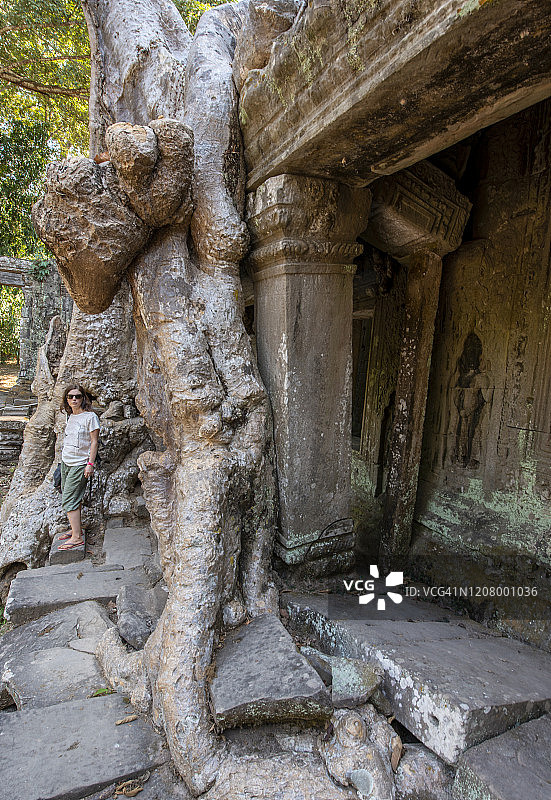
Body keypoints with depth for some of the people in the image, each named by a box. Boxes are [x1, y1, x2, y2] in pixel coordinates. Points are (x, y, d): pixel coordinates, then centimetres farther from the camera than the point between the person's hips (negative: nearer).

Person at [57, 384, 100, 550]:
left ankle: (77, 537, -5)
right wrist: (64, 459, 20)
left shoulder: (90, 417, -10)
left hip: (80, 464, -7)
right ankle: (75, 528, 24)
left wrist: (90, 464, -16)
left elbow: (94, 442, -11)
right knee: (67, 497, 11)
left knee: (69, 500, -10)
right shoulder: (70, 416, 12)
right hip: (66, 462, 7)